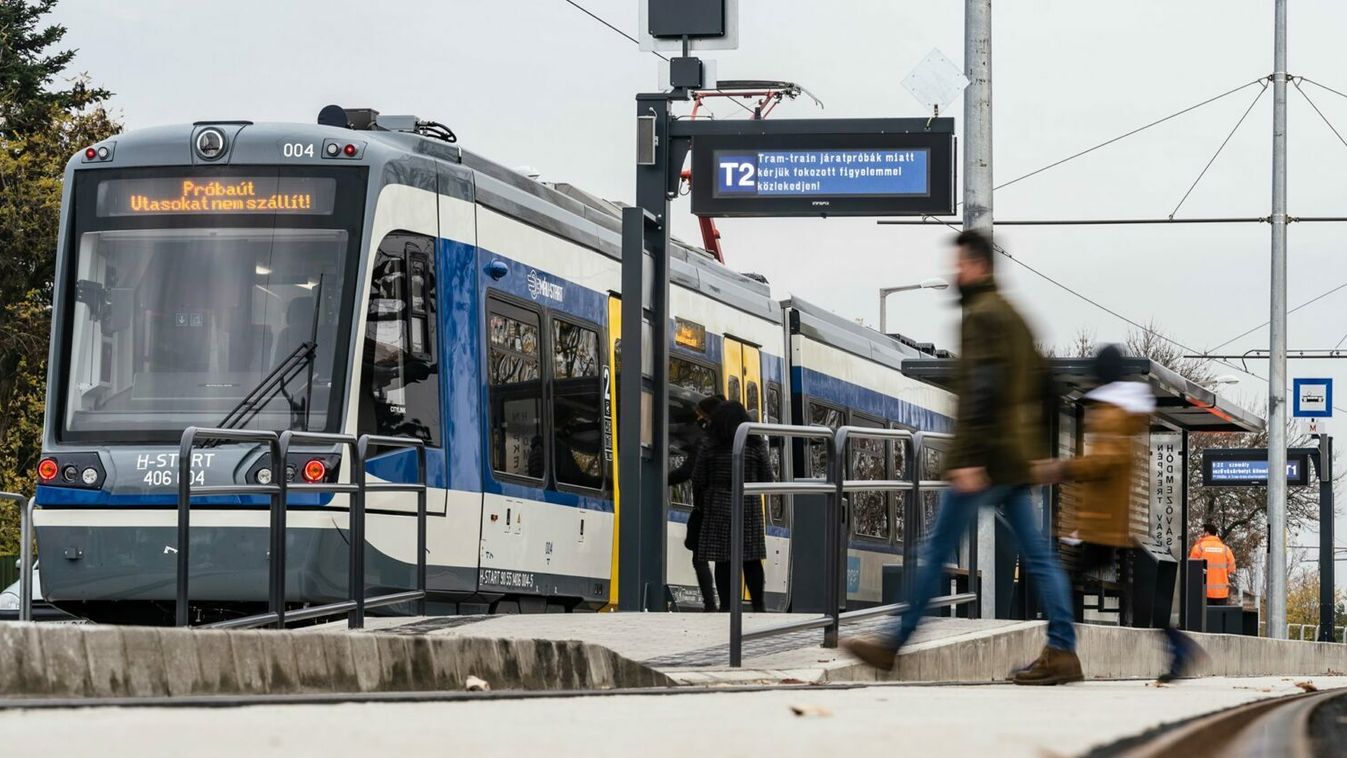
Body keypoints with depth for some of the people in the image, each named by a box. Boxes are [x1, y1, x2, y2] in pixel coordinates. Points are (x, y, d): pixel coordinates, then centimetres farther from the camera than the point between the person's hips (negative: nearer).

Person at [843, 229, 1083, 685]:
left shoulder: (981, 316, -11)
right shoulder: (1013, 317, 20)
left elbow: (982, 388, -20)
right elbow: (1038, 385, 24)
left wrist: (968, 459, -23)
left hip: (983, 458, -10)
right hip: (1016, 459, 10)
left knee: (936, 552, -3)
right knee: (1037, 554, 4)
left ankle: (894, 645, 3)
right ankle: (1062, 651, -2)